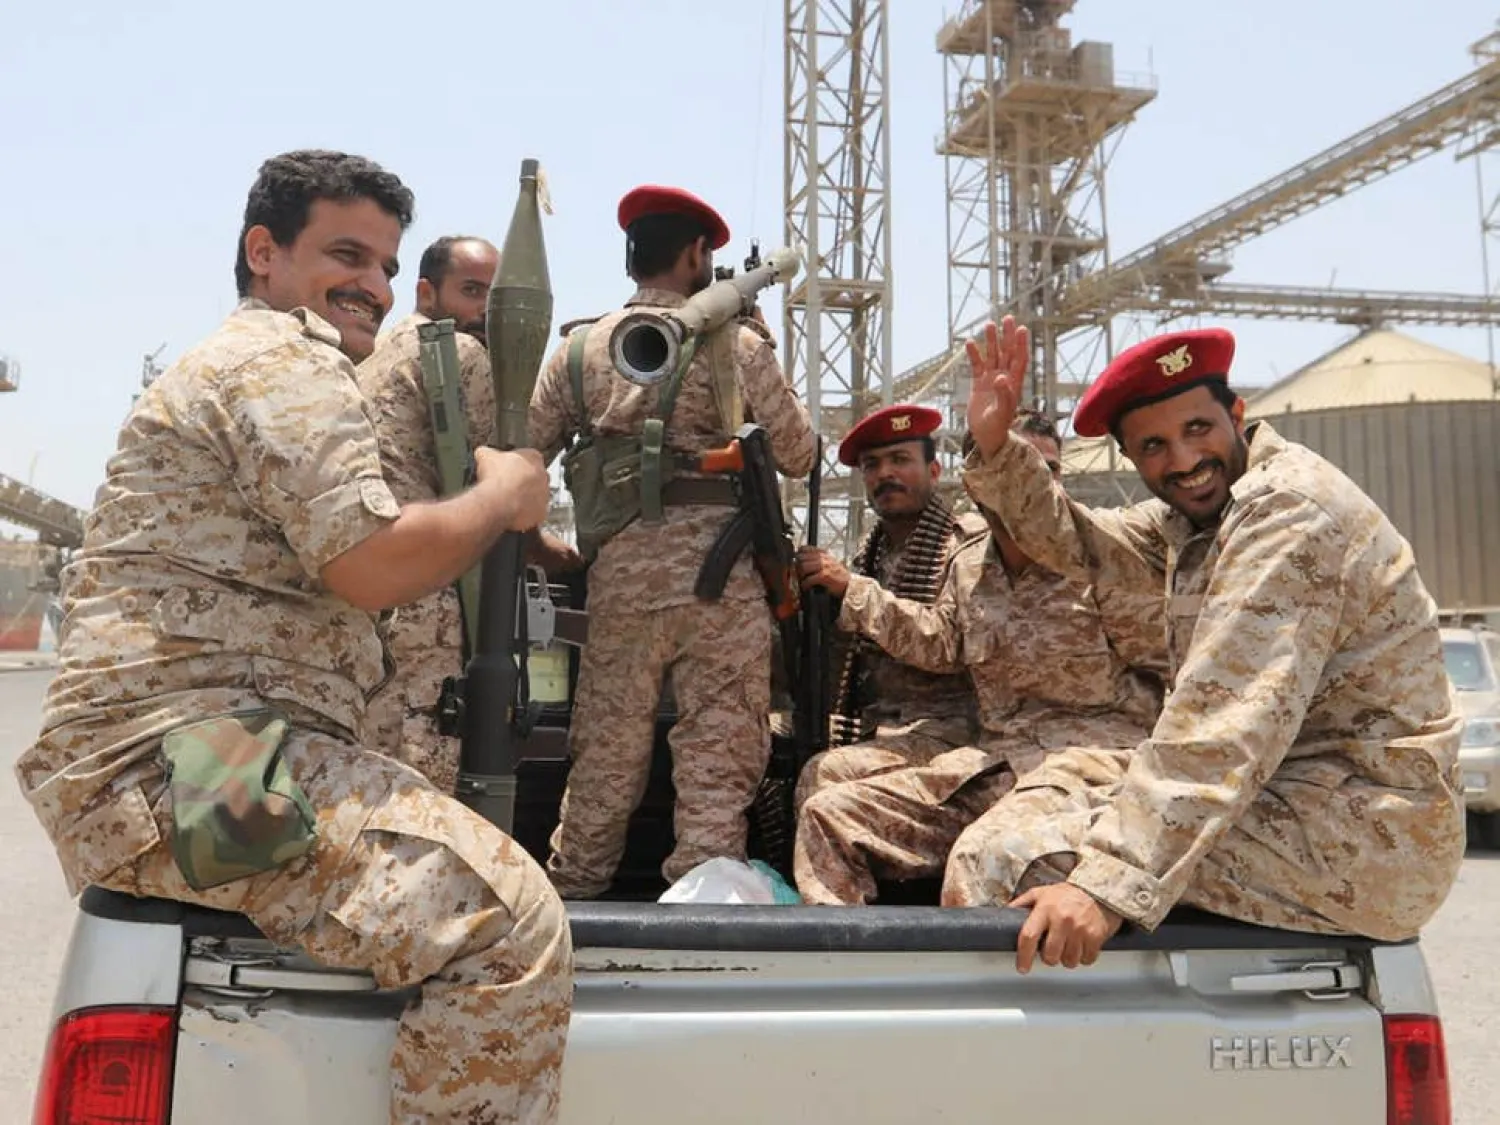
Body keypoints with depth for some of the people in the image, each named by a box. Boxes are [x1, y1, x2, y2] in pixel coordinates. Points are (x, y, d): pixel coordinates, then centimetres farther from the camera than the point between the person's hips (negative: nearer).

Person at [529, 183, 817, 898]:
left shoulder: (580, 348, 11)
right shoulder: (734, 342, 1)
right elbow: (798, 455, 6)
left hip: (618, 571, 4)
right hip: (717, 570, -3)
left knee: (604, 757, 12)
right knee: (718, 758, 2)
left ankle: (567, 902, 19)